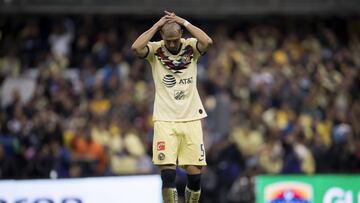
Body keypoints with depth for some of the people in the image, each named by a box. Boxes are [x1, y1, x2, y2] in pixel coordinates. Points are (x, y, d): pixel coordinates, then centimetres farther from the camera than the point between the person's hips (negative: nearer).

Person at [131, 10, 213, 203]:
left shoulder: (191, 47, 4)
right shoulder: (156, 50, 1)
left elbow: (207, 42, -17)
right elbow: (136, 48, -19)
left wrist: (184, 22, -11)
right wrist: (156, 25, -11)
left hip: (191, 119, 1)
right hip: (165, 120, -1)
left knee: (195, 172, -1)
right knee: (168, 171, -12)